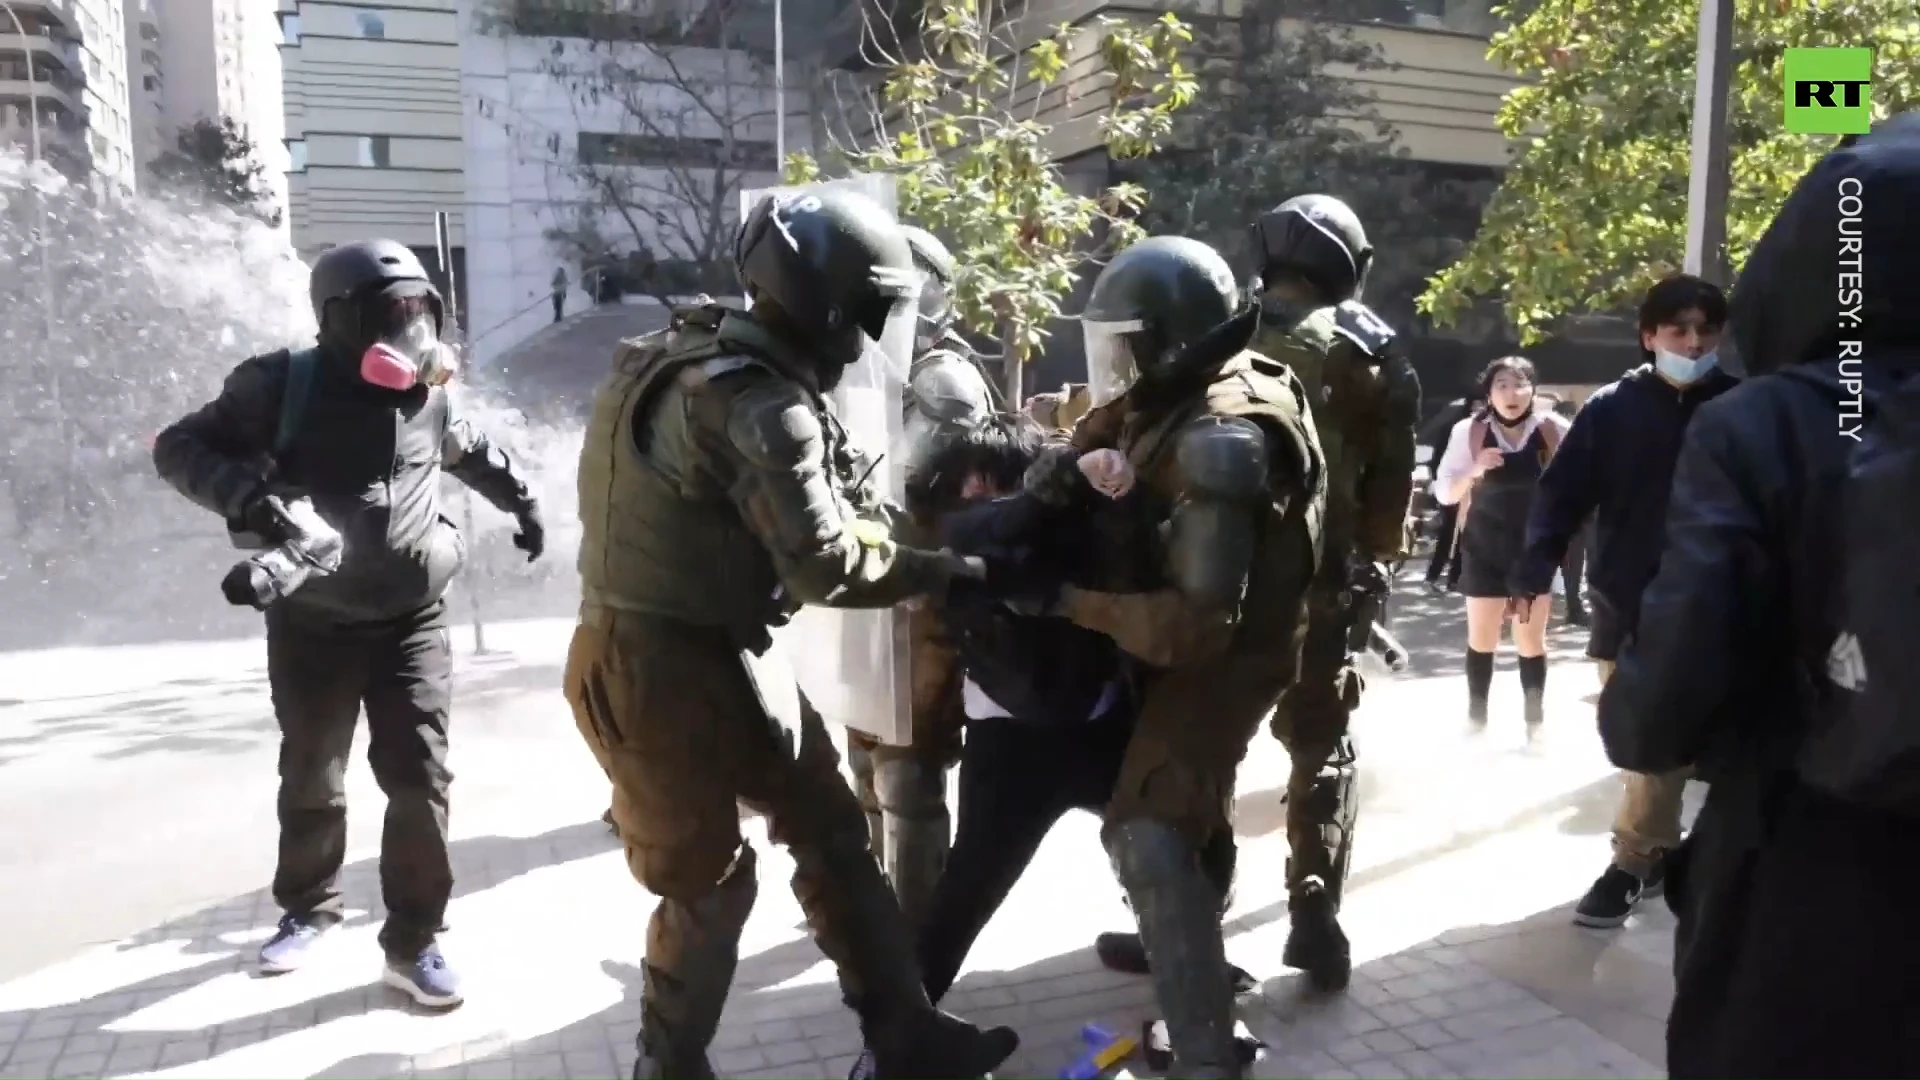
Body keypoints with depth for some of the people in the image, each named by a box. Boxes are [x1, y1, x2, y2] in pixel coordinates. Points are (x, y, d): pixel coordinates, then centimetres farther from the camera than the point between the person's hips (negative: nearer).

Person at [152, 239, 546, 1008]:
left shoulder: (430, 396, 2)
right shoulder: (286, 385, -9)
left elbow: (474, 452, 24)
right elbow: (180, 446, -8)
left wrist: (521, 501, 27)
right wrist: (244, 496, -26)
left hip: (411, 621, 2)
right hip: (313, 622, -1)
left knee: (420, 779, -4)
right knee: (311, 781, 15)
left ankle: (412, 942, 9)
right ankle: (308, 909, 39)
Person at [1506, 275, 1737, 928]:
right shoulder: (1612, 408, -1)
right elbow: (1563, 493, -5)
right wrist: (1535, 569, -19)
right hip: (1626, 600, 2)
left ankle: (1632, 863, 11)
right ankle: (1657, 851, 30)